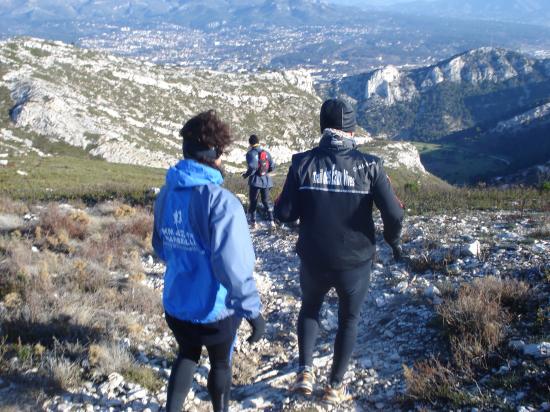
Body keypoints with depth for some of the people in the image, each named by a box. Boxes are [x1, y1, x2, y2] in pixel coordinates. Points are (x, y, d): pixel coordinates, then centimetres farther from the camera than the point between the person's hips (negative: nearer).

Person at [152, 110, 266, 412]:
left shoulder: (166, 193, -3)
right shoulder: (220, 200, -26)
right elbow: (233, 264, -30)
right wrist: (252, 310, -24)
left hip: (175, 304, 5)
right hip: (215, 307, -5)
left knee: (187, 355, 28)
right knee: (220, 363, 21)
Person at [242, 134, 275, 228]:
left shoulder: (251, 153, -11)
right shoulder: (266, 152, 4)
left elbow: (252, 167, -22)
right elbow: (272, 166, 3)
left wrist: (246, 175, -5)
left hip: (255, 181, -4)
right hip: (266, 180, 4)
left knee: (253, 201, 9)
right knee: (266, 200, 15)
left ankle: (253, 221, 13)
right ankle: (271, 221, 10)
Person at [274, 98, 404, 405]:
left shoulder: (303, 162, -10)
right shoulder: (369, 165, -12)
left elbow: (284, 213, -10)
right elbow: (394, 214, -17)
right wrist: (394, 241, 4)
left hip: (313, 260, 1)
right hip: (356, 262, -1)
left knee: (310, 308, 29)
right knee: (349, 320, 22)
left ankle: (305, 372, 23)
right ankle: (335, 386, 30)